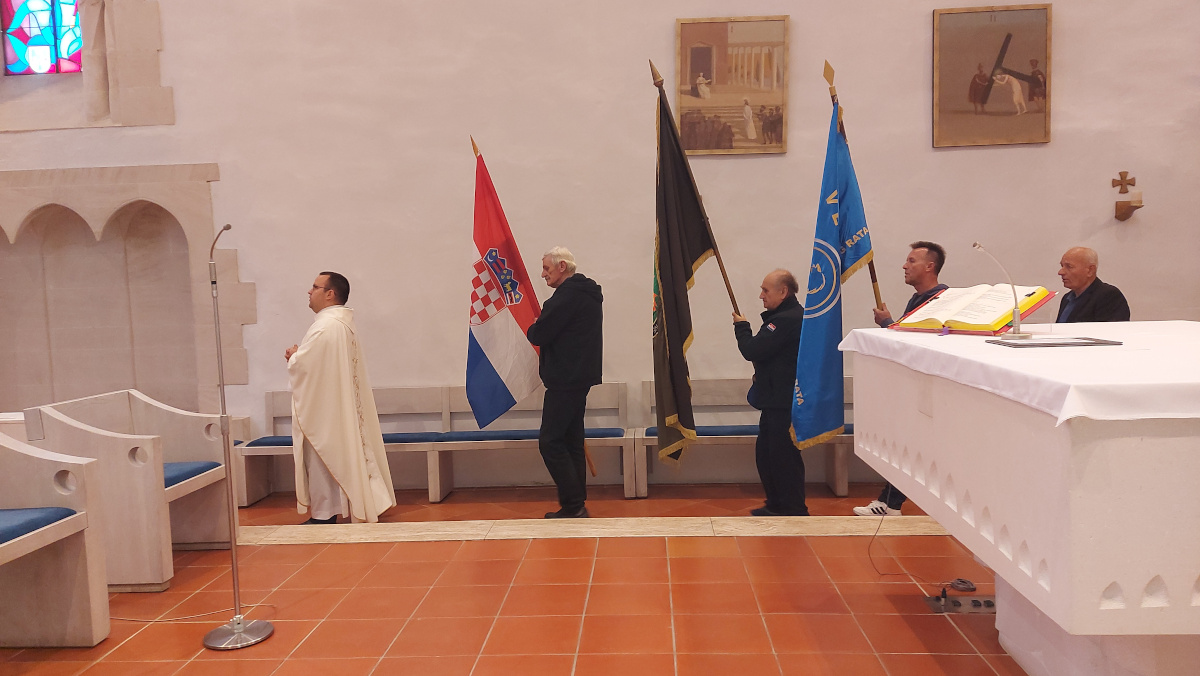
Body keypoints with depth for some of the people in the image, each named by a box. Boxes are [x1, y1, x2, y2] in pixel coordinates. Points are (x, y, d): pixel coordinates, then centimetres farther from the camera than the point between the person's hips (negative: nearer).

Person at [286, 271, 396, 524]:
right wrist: (298, 355, 4)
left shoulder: (325, 326, -21)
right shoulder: (343, 322, 11)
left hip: (321, 406, -10)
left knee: (320, 460, -1)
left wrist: (293, 356, -2)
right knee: (333, 458, 15)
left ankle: (323, 515, 6)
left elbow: (301, 365, -23)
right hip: (335, 402, 10)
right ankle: (329, 512, 22)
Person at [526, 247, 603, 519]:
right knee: (572, 441, 12)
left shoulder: (567, 295, -15)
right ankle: (577, 506, 17)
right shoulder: (588, 293, 18)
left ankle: (573, 505, -6)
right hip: (580, 376, 10)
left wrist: (532, 329, 3)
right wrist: (540, 330, 10)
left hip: (565, 379, -10)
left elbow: (538, 334, -18)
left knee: (550, 442, -7)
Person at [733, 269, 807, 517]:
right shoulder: (796, 315, 15)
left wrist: (741, 326, -5)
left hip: (783, 403, -11)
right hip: (776, 399, 11)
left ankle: (793, 510, 9)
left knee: (783, 455, -2)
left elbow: (751, 351, -22)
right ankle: (776, 505, 27)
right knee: (765, 452, 17)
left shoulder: (785, 320, -21)